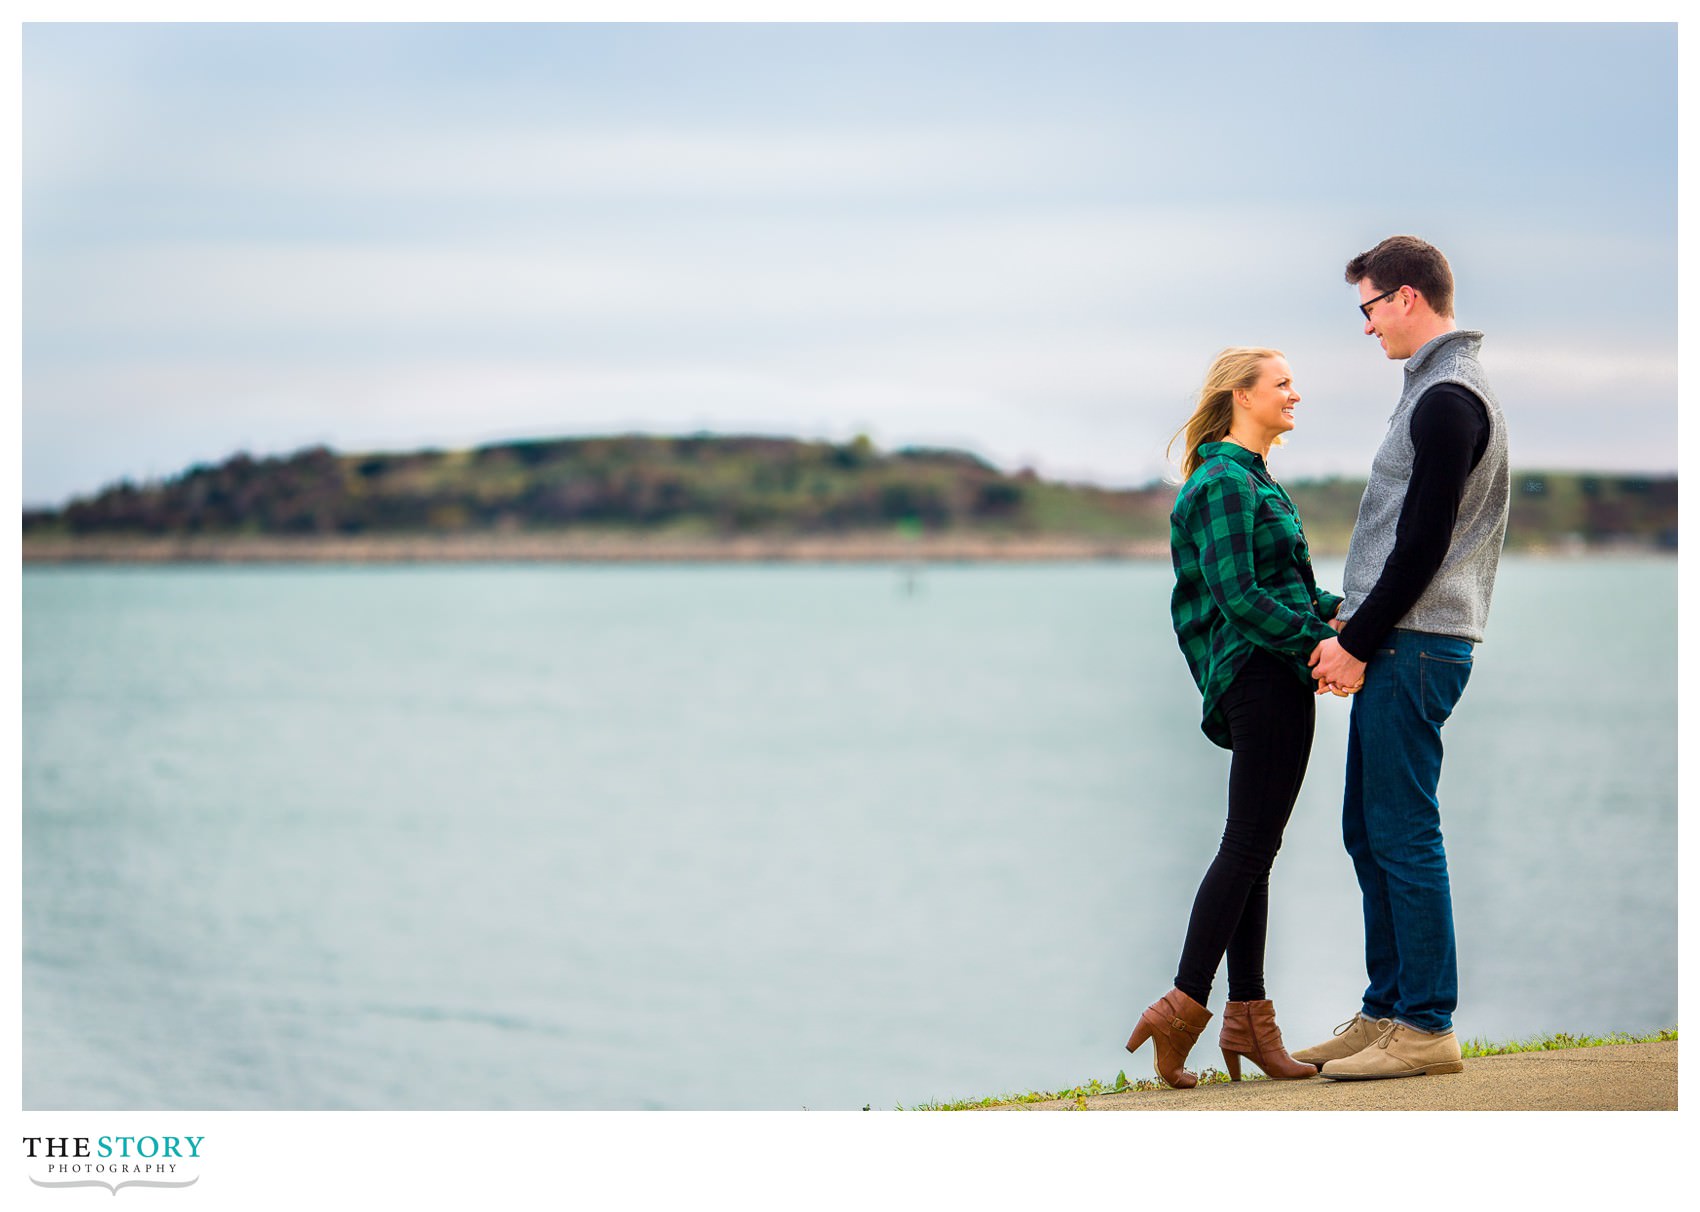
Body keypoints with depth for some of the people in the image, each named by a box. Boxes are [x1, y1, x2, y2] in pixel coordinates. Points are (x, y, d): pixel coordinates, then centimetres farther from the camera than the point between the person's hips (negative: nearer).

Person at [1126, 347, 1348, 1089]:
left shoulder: (1251, 480, 21)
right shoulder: (1226, 483, -12)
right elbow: (1238, 598, -20)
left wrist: (1339, 610, 6)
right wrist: (1318, 639, -20)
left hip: (1269, 684, 10)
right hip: (1266, 677, -10)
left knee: (1253, 850, 9)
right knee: (1248, 847, -9)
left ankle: (1247, 1019, 12)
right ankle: (1184, 1007, -9)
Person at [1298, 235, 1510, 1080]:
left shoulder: (1448, 399, -13)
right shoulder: (1439, 391, 19)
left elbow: (1424, 544, -18)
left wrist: (1358, 645, -14)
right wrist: (1351, 632, 16)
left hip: (1415, 647, -10)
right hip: (1397, 645, 10)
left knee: (1404, 835, -7)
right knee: (1369, 832, 13)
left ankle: (1428, 1027, -4)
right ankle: (1387, 1010, 19)